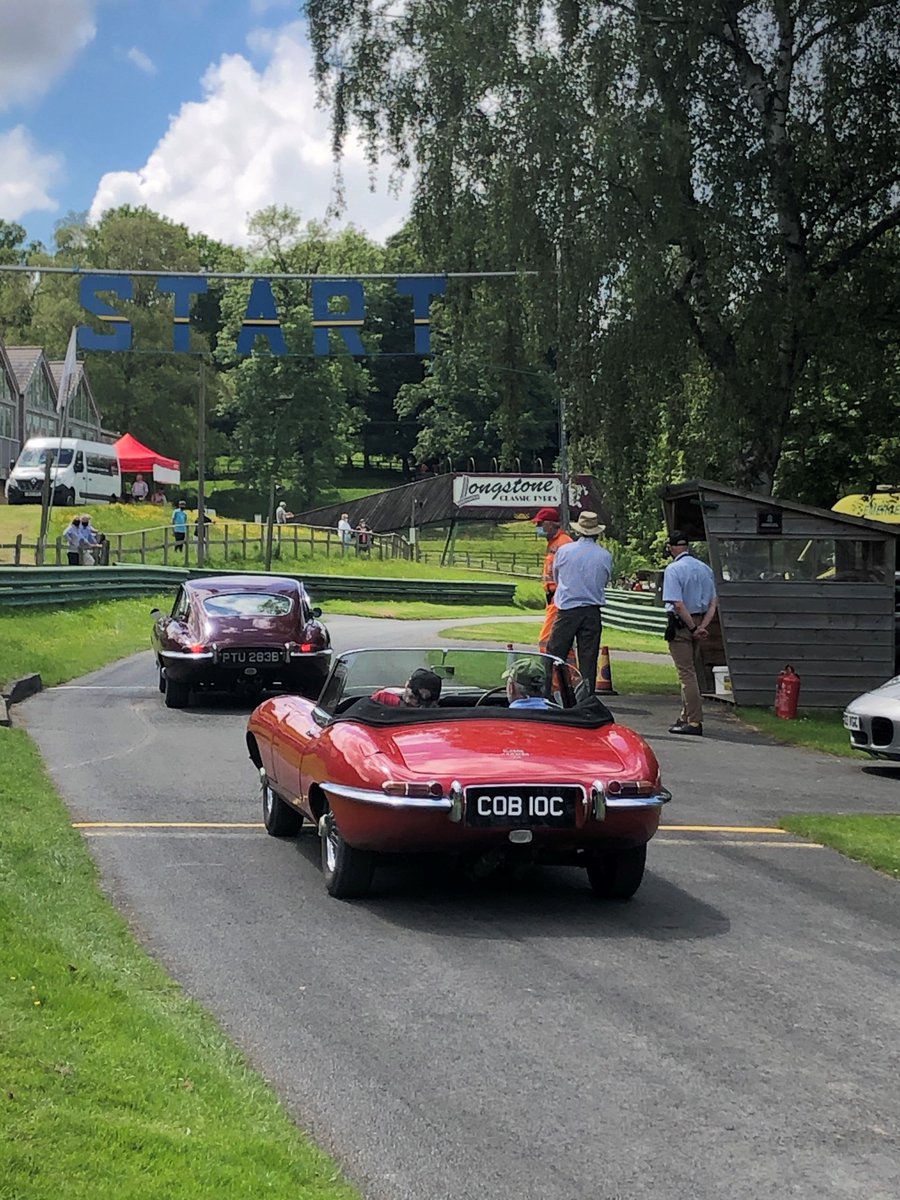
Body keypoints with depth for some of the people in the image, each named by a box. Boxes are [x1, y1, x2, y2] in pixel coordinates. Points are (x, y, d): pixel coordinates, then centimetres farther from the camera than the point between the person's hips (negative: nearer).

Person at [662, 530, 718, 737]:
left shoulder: (673, 569, -12)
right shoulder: (705, 569, 10)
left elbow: (678, 604, -21)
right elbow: (713, 602, 6)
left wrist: (693, 628, -15)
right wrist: (703, 626, -3)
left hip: (681, 624, -7)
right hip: (700, 622, 7)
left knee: (686, 673, -6)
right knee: (694, 672, 17)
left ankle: (695, 722, -10)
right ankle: (686, 717, 28)